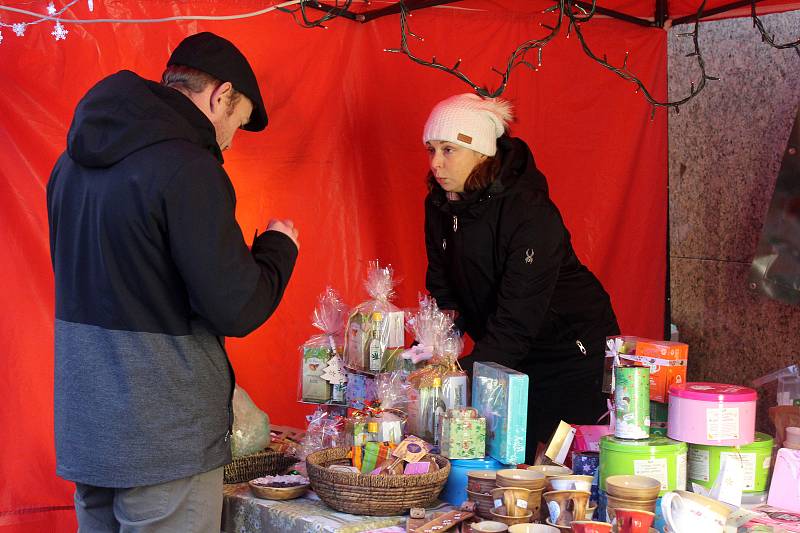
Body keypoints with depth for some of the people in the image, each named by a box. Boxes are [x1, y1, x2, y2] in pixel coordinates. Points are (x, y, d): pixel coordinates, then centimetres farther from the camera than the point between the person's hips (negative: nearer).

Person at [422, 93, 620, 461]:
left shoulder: (531, 213, -26)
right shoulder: (440, 205, -4)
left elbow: (516, 323, -30)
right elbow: (444, 296, 0)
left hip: (575, 358, -6)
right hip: (512, 360, 6)